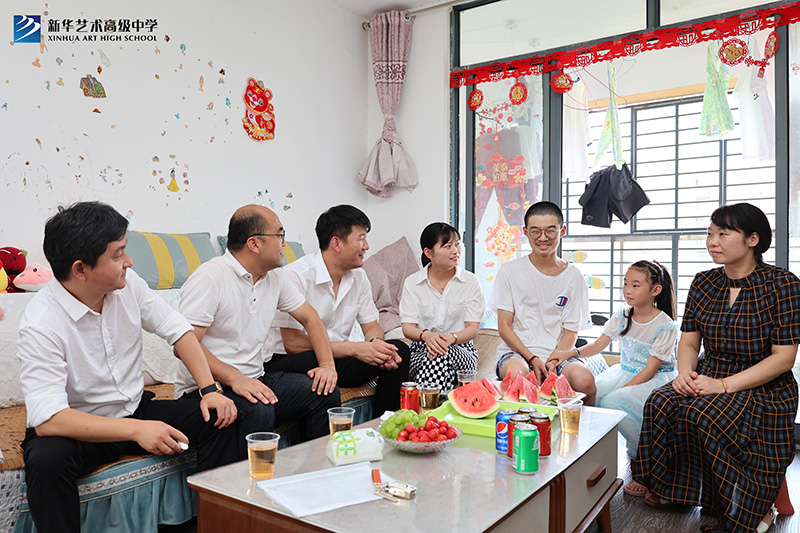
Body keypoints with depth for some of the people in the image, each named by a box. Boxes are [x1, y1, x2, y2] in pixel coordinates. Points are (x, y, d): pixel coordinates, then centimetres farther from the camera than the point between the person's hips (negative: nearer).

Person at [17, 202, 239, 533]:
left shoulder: (127, 284, -9)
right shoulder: (41, 325, -24)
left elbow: (176, 328, -2)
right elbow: (48, 419, -30)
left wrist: (210, 389, -13)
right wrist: (135, 430, -36)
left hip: (135, 410, 5)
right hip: (78, 427, -4)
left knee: (218, 418, -12)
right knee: (46, 459, -36)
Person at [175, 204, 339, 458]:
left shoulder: (274, 276, 8)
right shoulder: (209, 279, -15)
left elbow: (309, 317, 15)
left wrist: (327, 364, 0)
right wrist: (235, 379, -30)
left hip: (255, 380, 7)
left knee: (325, 392, -8)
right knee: (259, 411, -35)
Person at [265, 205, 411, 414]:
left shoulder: (358, 276, 5)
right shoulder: (296, 275, -18)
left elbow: (371, 326, 11)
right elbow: (292, 344, -22)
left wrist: (376, 343, -16)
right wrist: (354, 348, -24)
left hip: (337, 357, 7)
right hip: (289, 363, -6)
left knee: (399, 350, -10)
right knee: (313, 362, -40)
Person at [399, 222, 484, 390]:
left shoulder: (471, 281, 3)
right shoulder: (412, 283, 5)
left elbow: (473, 329, -2)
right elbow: (407, 327, 0)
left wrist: (451, 338, -24)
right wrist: (426, 335, -24)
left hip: (462, 351, 0)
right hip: (421, 350, 0)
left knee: (444, 353, -36)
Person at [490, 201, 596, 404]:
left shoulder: (573, 277, 6)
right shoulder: (510, 271, 2)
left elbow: (571, 331, 5)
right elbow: (504, 326, 0)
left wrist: (553, 360, -14)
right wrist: (533, 359, -13)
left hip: (558, 352, 2)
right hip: (516, 350, -1)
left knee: (584, 380, -30)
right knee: (516, 374, -36)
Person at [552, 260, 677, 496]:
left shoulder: (666, 326, -14)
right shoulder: (622, 316, 4)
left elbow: (649, 370, -17)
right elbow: (598, 345, -1)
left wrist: (621, 390, -26)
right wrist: (573, 352, -21)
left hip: (656, 380, -6)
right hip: (625, 371, 6)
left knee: (613, 403, -32)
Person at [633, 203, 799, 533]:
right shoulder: (703, 284, 7)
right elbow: (689, 342, 11)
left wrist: (724, 385, -21)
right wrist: (685, 372, -12)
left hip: (763, 391, -4)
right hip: (707, 382, 5)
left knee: (704, 414, -32)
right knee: (660, 404, -25)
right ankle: (668, 488, -1)